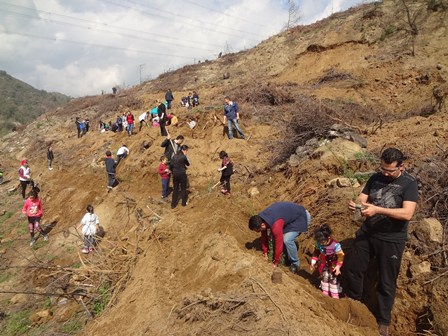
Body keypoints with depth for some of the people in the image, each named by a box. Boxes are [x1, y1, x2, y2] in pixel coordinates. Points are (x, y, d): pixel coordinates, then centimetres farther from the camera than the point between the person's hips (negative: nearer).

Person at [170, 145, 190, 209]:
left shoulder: (175, 156, 4)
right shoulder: (183, 157, -12)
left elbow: (171, 165, 4)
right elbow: (188, 164, 2)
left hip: (175, 174, 5)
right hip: (182, 174, -5)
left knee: (175, 189, 12)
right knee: (183, 188, 12)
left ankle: (173, 204, 13)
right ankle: (184, 203, 21)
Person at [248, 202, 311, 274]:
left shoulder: (275, 225, -37)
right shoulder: (261, 218, -12)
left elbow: (279, 243, -28)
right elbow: (264, 235, 3)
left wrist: (276, 263, -15)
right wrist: (265, 252, 10)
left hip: (302, 217, -9)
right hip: (291, 213, 9)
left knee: (287, 240, -22)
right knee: (275, 235, 1)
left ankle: (295, 263, 1)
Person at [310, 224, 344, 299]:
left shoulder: (335, 245, -32)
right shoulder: (319, 243, -18)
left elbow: (340, 256, -22)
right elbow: (316, 252, -1)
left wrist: (338, 266, -25)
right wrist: (313, 262, -4)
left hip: (333, 266, -4)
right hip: (324, 265, 4)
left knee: (333, 279, 6)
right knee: (324, 278, 11)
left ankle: (335, 294, 22)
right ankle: (325, 292, 29)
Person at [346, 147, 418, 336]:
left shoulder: (409, 184, -13)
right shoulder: (375, 178, 3)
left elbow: (407, 214, -24)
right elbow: (362, 199, 3)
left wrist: (377, 209, -32)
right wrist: (355, 205, -21)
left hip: (391, 240, -4)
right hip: (367, 233, 5)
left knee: (386, 282, 9)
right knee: (353, 269, 15)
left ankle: (383, 320, 29)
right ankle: (353, 302, 41)